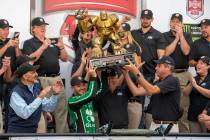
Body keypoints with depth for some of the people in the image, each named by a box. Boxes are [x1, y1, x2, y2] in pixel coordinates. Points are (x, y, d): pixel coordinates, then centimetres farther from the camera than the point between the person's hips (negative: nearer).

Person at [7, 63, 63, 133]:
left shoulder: (35, 88, 8)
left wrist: (55, 94, -2)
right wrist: (40, 97, -26)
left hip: (33, 131, 6)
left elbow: (48, 107, 14)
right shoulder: (16, 92, -13)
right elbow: (24, 114, -27)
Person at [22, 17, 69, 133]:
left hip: (57, 78, 6)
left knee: (61, 109, 3)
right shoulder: (29, 43, 5)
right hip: (42, 80, -6)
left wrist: (61, 47, -1)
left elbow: (64, 59, 18)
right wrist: (43, 47, -18)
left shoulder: (52, 43, 21)